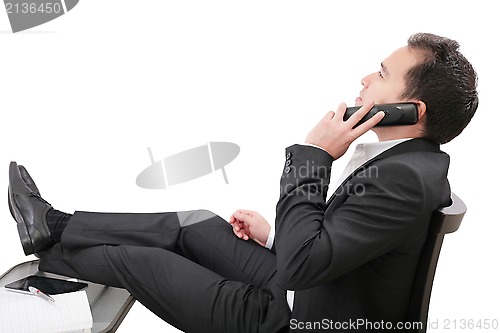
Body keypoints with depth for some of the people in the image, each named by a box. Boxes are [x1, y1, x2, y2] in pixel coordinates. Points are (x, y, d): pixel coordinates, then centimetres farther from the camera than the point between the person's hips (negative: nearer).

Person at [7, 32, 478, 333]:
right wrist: (276, 236, 5)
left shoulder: (404, 177, -30)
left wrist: (312, 155, -27)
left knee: (135, 257, 2)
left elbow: (300, 265, -33)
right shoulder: (406, 161, 0)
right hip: (301, 288, 8)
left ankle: (48, 246, 31)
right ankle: (57, 227, 27)